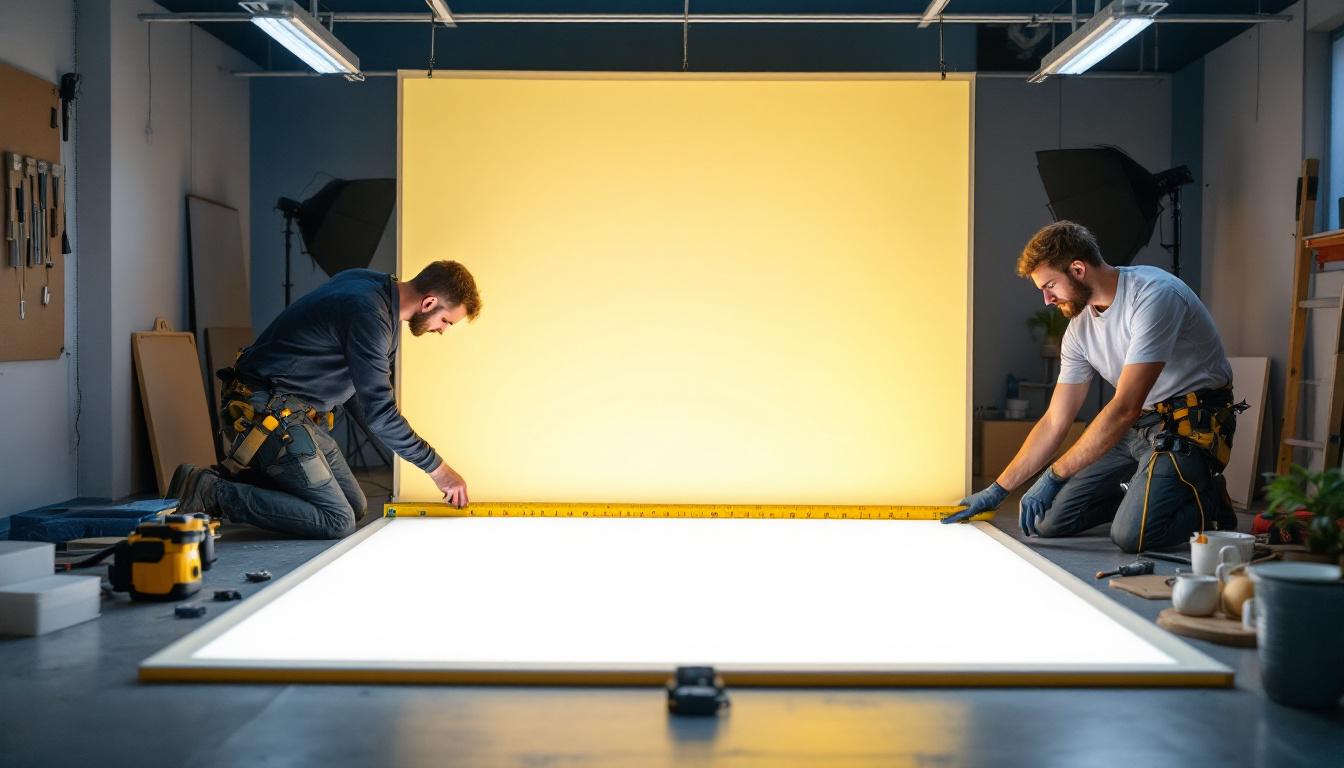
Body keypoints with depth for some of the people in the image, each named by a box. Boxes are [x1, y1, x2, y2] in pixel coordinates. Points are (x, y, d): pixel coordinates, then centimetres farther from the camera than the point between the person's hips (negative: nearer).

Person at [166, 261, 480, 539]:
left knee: (356, 508, 10)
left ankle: (235, 477, 11)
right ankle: (212, 493, -13)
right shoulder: (368, 313, -23)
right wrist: (437, 468, -15)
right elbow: (379, 412, -22)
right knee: (338, 522, -14)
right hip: (267, 411, -10)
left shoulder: (374, 285, 7)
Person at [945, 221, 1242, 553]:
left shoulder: (1154, 295, -23)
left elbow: (1125, 408, -27)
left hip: (1192, 424, -8)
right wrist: (997, 491, 7)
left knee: (1131, 535, -26)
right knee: (1046, 521, -1)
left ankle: (1210, 502, 2)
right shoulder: (1080, 327, 4)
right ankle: (1143, 494, 18)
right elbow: (1054, 422, 10)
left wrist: (1054, 476, -25)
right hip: (1138, 425, 8)